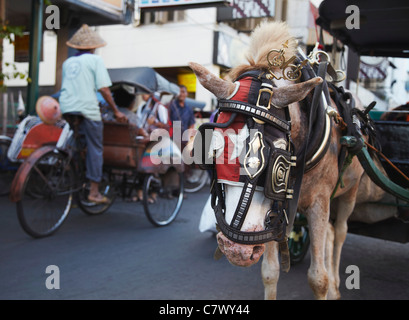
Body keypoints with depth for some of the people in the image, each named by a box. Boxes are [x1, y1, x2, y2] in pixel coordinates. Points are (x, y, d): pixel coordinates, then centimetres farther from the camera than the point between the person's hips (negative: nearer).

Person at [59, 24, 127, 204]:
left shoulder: (67, 62, 18)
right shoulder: (95, 60, 1)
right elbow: (103, 88, -7)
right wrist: (116, 111, -1)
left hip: (65, 109, 5)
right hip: (87, 110, -5)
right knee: (95, 149, 3)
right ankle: (94, 192, 2)